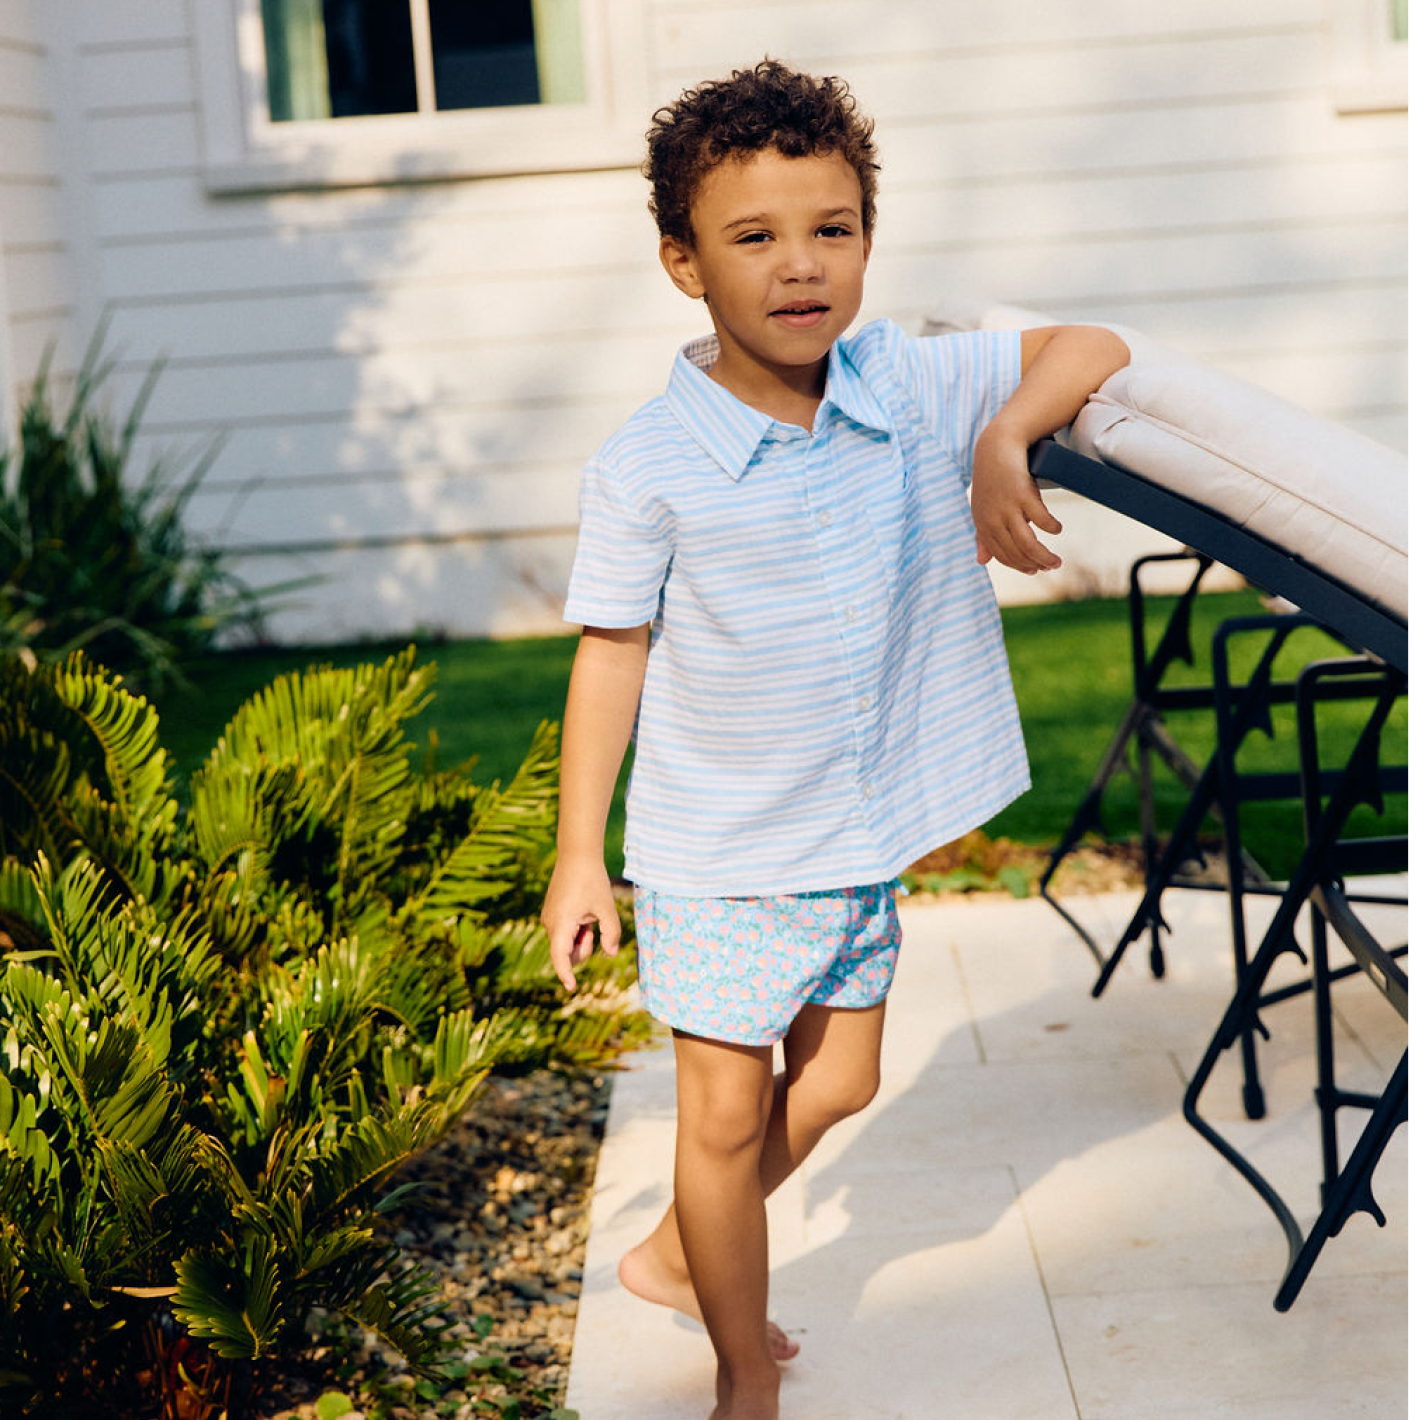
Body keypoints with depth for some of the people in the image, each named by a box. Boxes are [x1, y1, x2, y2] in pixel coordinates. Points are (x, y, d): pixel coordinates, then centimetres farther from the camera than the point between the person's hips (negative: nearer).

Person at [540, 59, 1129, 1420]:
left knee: (835, 1086, 20)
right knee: (726, 1112, 5)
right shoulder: (647, 467, -16)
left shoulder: (914, 388, -7)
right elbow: (612, 652, -9)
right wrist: (578, 854, -5)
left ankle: (675, 1254, 44)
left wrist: (1006, 434, -21)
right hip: (717, 858, -5)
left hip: (864, 838, 5)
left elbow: (1090, 350, 0)